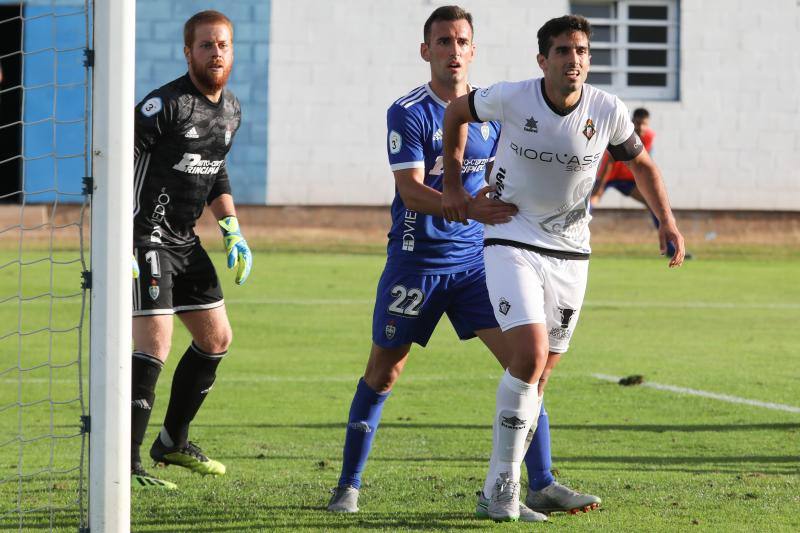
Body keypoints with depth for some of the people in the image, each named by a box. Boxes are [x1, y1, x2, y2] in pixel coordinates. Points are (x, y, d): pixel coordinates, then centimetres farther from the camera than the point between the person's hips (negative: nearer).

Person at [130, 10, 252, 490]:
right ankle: (126, 463, -15)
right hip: (146, 238, -9)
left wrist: (233, 232, 14)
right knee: (155, 343, -17)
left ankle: (173, 442, 30)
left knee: (217, 338, 14)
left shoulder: (231, 111, 9)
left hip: (186, 241, 9)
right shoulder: (165, 105, -17)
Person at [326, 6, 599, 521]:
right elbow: (411, 189, -20)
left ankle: (542, 484, -5)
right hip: (416, 260, -4)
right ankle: (349, 486, 18)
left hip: (475, 258, 4)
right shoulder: (408, 112, -10)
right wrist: (468, 209, -33)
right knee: (383, 371, 4)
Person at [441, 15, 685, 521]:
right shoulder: (510, 99, -14)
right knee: (530, 355, -21)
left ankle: (506, 483, 21)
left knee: (540, 371, 7)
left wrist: (667, 221, -2)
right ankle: (502, 484, -10)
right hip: (512, 243, -3)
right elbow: (457, 111, 7)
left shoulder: (608, 111, -8)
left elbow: (642, 164, 10)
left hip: (570, 252, 3)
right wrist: (453, 186, 7)